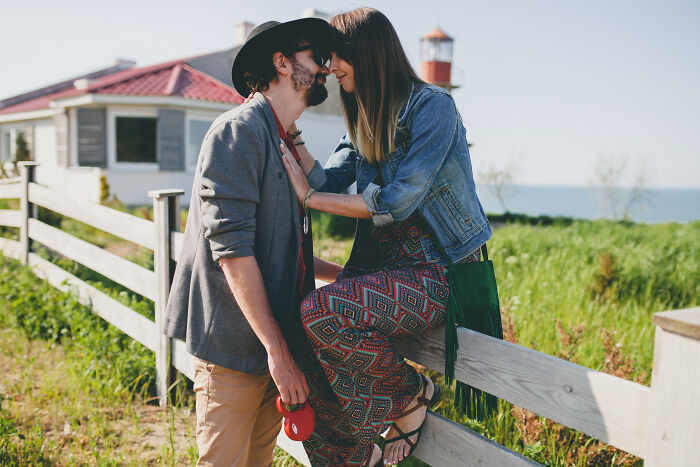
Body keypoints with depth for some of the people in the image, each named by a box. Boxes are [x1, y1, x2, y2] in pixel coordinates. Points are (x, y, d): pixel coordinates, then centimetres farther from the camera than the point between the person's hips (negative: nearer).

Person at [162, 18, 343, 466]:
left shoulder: (287, 147, 16)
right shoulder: (239, 130, -12)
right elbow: (231, 248, -20)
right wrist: (277, 350, -20)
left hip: (274, 343, 8)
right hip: (236, 345, -8)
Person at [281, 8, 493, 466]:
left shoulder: (432, 105, -9)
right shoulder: (365, 122, 16)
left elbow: (397, 202, -17)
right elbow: (329, 181, 7)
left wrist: (309, 197, -11)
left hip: (436, 273, -7)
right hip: (381, 267, 7)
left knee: (321, 312, -29)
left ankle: (412, 393, -5)